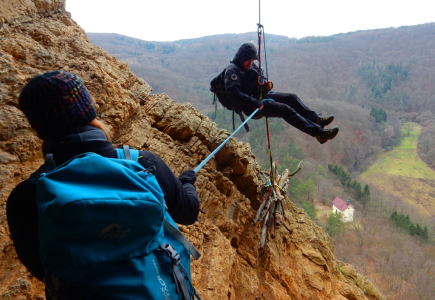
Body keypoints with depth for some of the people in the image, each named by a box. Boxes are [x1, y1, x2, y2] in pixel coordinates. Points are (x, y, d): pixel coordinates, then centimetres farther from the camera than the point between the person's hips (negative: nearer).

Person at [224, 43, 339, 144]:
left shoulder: (251, 66, 12)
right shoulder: (232, 70, -17)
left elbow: (260, 82, 23)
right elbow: (233, 93, -31)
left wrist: (267, 85, -3)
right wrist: (255, 104, -32)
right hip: (252, 107, -10)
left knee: (291, 98, 3)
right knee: (285, 109, -21)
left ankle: (316, 120, 11)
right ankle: (319, 133, -21)